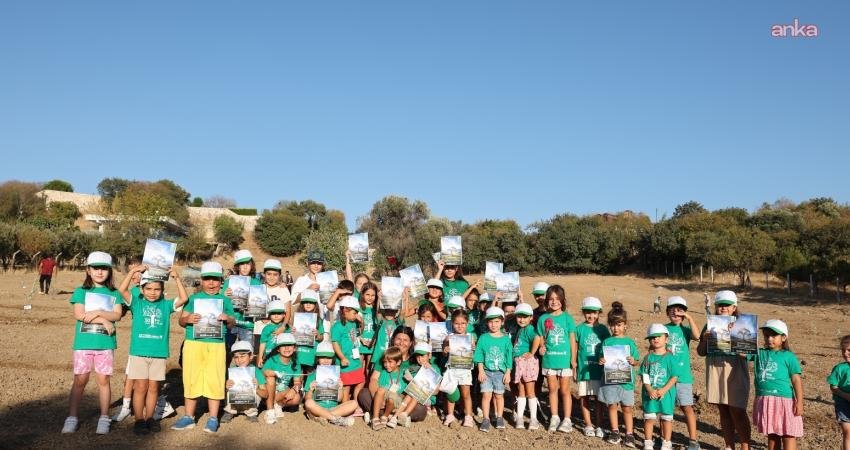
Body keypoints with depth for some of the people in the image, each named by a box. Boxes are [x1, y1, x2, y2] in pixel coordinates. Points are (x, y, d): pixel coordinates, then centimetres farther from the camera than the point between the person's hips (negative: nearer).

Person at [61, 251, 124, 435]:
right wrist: (103, 320, -12)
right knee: (80, 380, 2)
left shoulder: (114, 294, 9)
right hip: (83, 342, -1)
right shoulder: (81, 291, 5)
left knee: (103, 380, 4)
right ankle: (72, 417, 10)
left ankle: (104, 418, 12)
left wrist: (97, 312, -16)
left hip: (105, 343, 1)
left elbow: (117, 315, -3)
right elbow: (79, 314, -8)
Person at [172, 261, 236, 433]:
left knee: (214, 381, 1)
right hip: (193, 343, 1)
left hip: (216, 345, -1)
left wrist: (227, 319, -11)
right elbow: (181, 320, 9)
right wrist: (188, 319, -13)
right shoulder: (193, 298, 10)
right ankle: (188, 417, 19)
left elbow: (232, 324, 11)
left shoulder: (225, 300, 9)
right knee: (191, 380, 6)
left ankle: (213, 419, 11)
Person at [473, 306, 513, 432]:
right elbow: (479, 356, 0)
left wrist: (508, 373, -1)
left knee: (499, 395, 9)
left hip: (500, 372, 1)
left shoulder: (506, 339, 0)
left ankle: (499, 418, 21)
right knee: (486, 394, -5)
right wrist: (481, 371, -6)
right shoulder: (483, 338, -1)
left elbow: (509, 357, 3)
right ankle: (486, 419, 3)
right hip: (486, 371, -1)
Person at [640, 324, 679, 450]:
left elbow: (674, 377, -7)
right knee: (649, 418, 7)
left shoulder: (670, 358, -4)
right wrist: (649, 390, -14)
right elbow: (644, 376, -1)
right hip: (650, 394, 1)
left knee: (666, 418, 9)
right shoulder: (648, 358, 2)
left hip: (666, 394, -1)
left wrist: (664, 390, -17)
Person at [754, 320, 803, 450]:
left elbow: (796, 380, -5)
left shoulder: (788, 356, -4)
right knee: (772, 434, 14)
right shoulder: (759, 353, 8)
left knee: (788, 435, 1)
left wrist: (799, 402, -10)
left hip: (784, 400, -4)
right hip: (764, 400, 4)